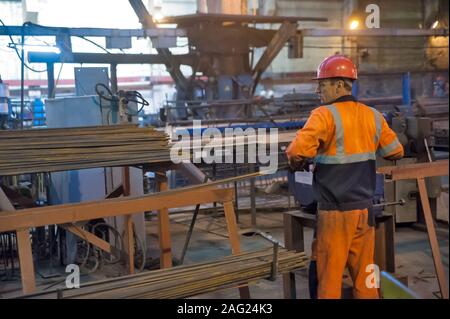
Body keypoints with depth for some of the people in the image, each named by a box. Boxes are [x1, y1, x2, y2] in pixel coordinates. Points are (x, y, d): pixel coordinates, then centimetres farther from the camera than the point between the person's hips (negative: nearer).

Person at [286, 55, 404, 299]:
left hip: (335, 213, -5)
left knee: (329, 278, 4)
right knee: (365, 276, 13)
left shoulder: (325, 115, -13)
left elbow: (297, 151, -25)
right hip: (365, 210, 6)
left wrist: (296, 165, -4)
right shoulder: (373, 116, 5)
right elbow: (396, 152, 15)